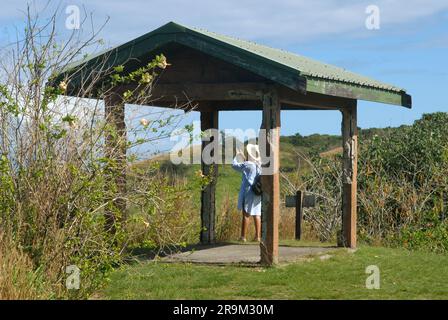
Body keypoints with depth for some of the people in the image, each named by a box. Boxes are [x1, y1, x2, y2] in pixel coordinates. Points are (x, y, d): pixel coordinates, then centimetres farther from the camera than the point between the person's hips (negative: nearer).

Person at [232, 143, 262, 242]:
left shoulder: (247, 165, -12)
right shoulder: (260, 166, 6)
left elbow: (234, 165, -2)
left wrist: (237, 156, 15)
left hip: (248, 191, -6)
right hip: (257, 193, 6)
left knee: (246, 214, -3)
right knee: (257, 214, 8)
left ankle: (243, 236, -2)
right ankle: (258, 236, 5)